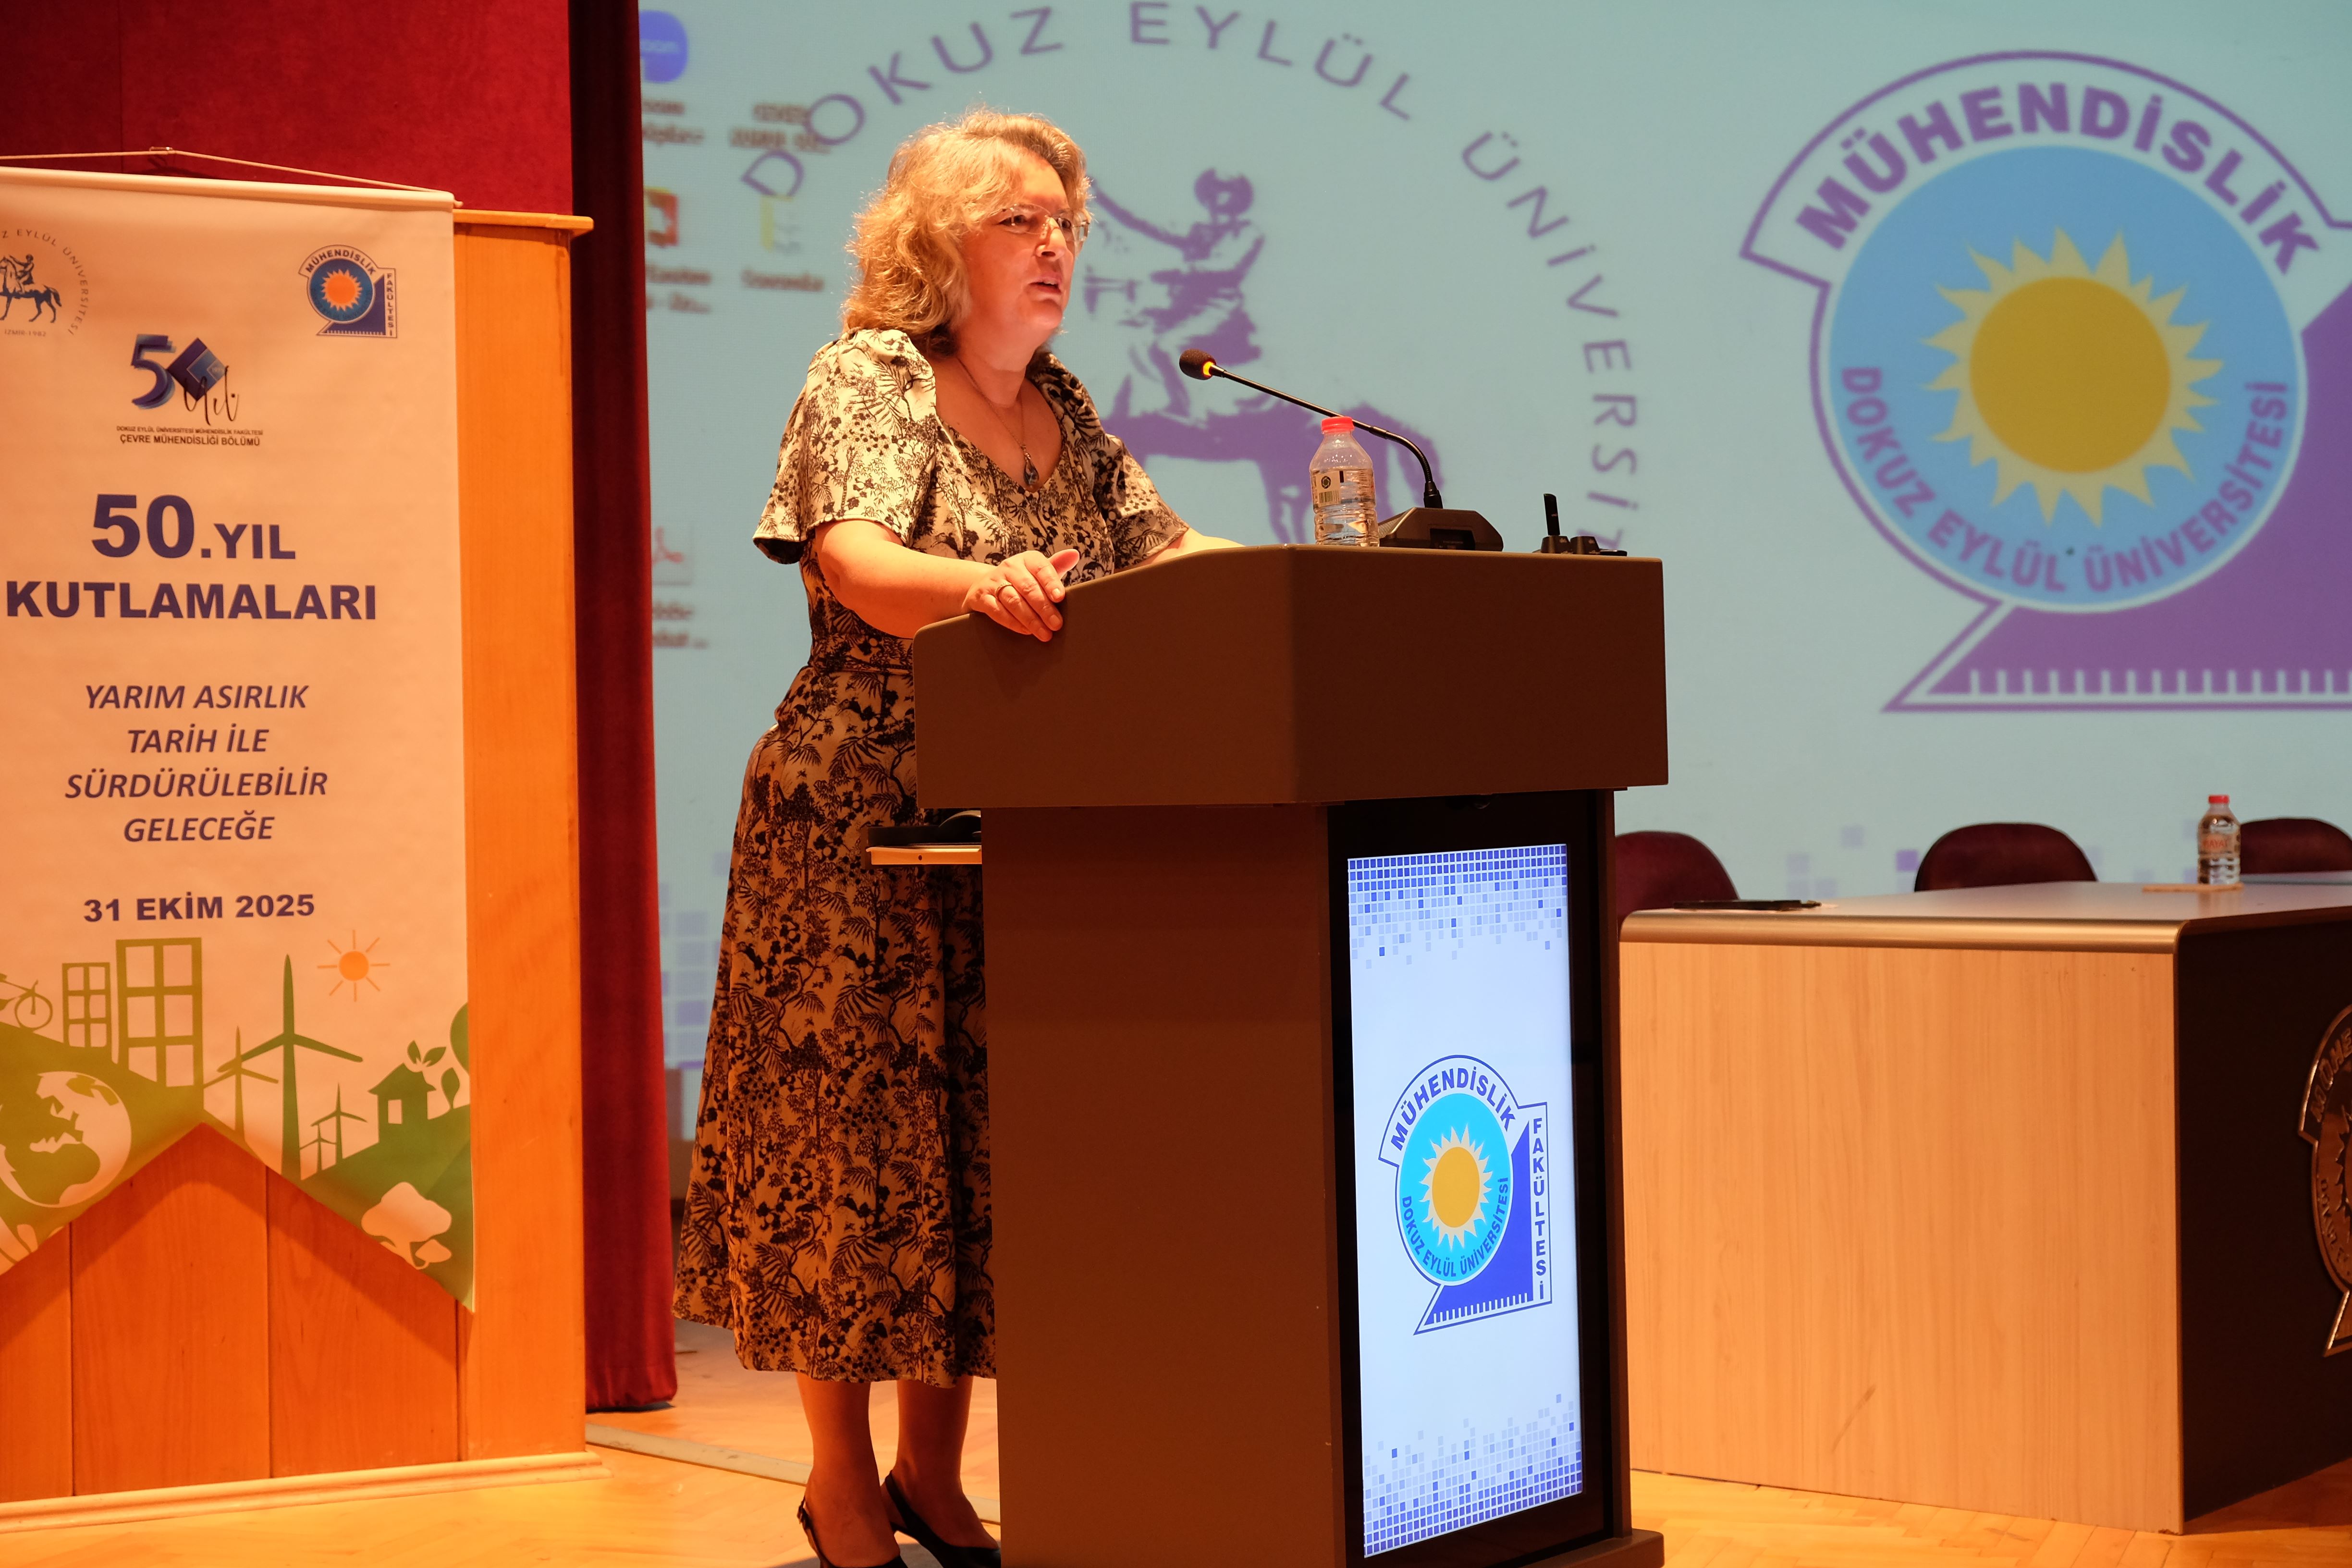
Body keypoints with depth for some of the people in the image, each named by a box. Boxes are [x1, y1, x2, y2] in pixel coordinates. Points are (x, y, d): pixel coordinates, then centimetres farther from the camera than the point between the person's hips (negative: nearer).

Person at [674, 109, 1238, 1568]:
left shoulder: (1067, 410, 15)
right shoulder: (867, 379, -6)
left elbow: (1172, 553, 12)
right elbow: (855, 562, -22)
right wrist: (978, 586, -43)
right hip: (859, 830, -6)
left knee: (989, 1134, 7)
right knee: (855, 1131, -2)